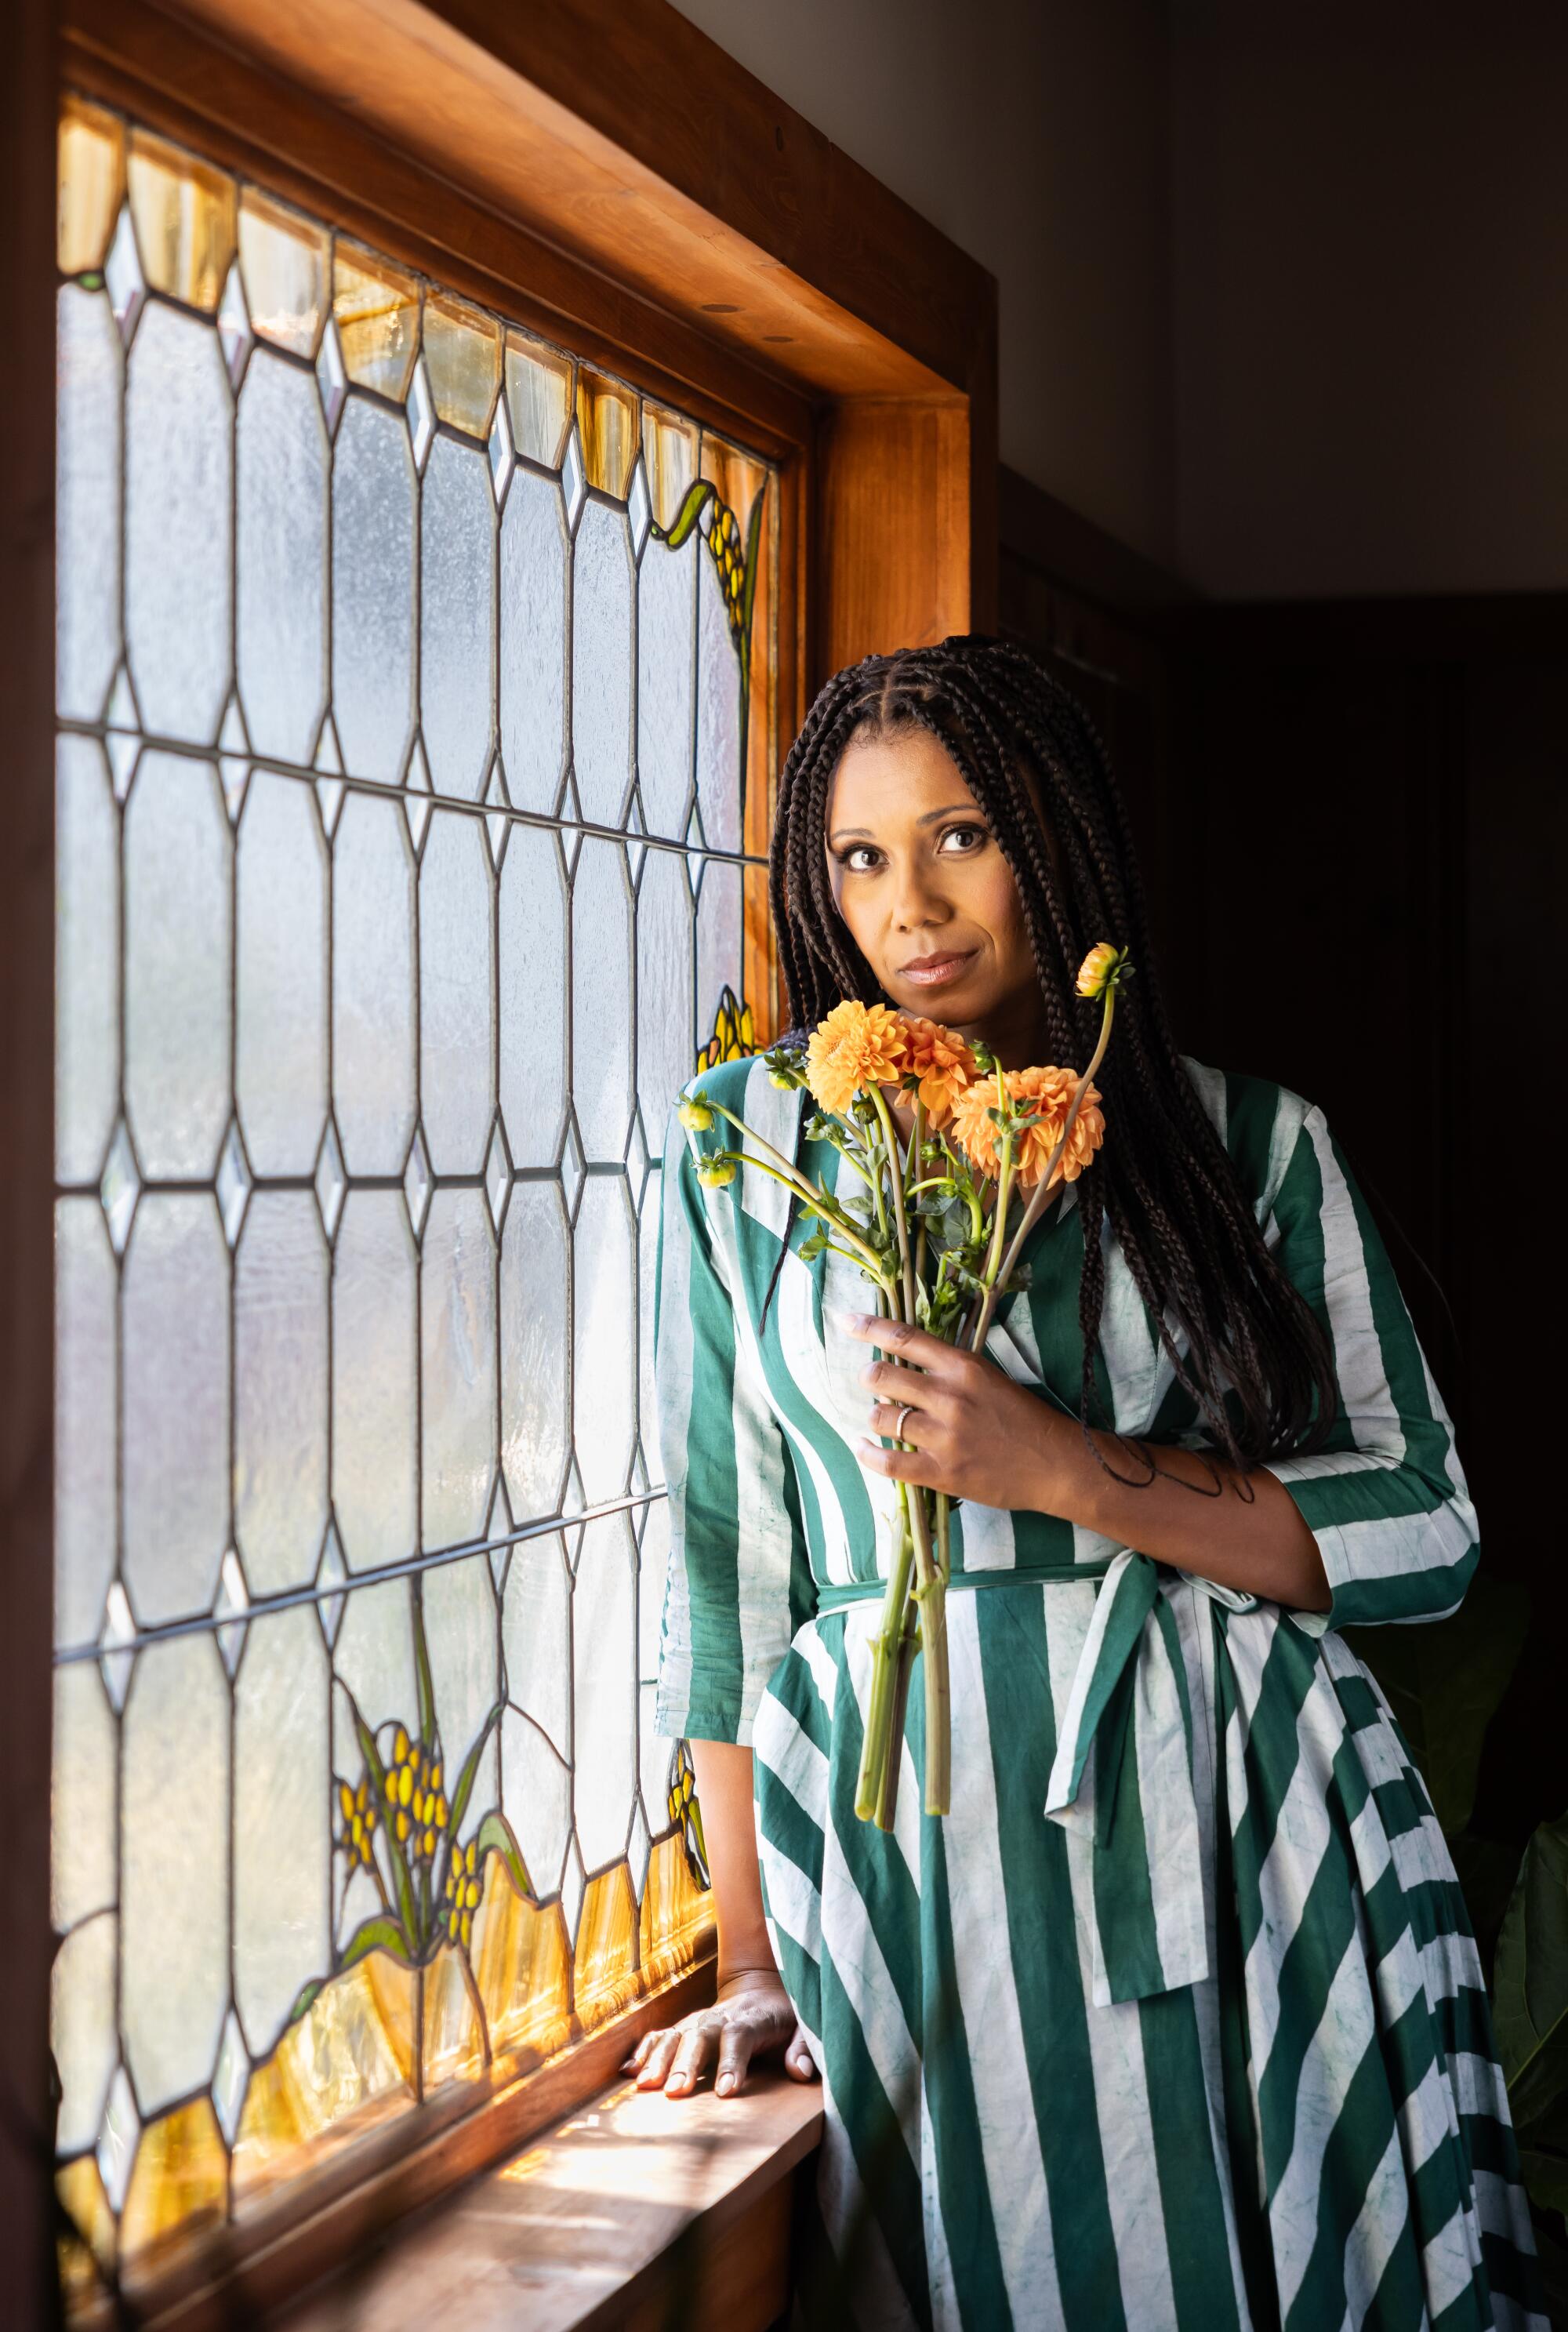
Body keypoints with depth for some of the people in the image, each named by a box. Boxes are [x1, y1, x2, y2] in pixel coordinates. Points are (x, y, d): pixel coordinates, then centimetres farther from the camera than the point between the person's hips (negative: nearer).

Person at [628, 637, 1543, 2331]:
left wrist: (1071, 1470, -14)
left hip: (1239, 1861, 0)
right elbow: (724, 1560, 5)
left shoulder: (1252, 1144, 4)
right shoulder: (747, 1143, 6)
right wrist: (751, 1964, 4)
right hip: (904, 1856, 0)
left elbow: (1424, 1532, -1)